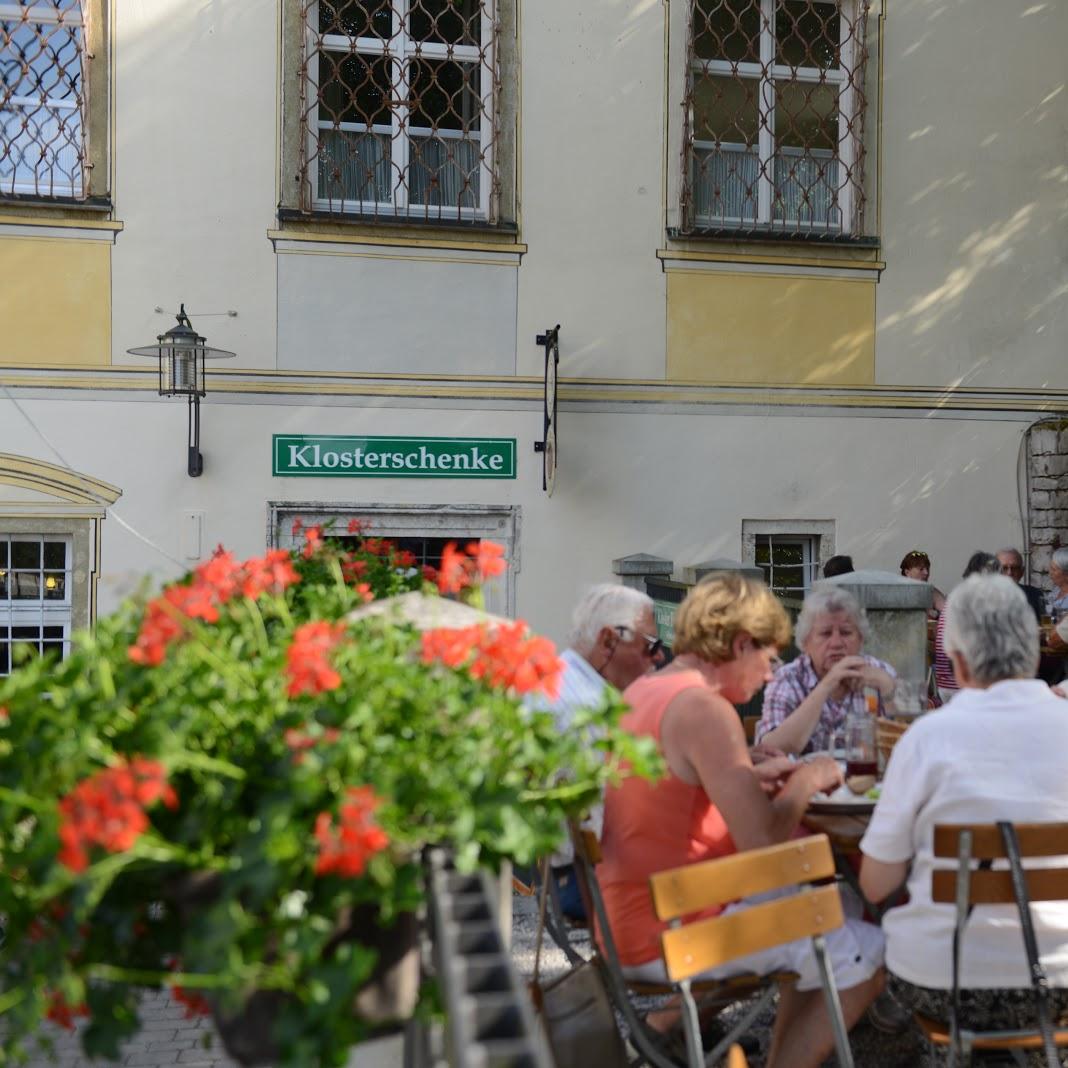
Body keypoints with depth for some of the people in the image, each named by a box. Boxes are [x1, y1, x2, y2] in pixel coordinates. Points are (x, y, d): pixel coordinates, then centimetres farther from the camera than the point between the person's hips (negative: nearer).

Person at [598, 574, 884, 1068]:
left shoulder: (641, 692, 8)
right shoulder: (704, 708, -20)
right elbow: (762, 843, -23)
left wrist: (751, 777, 7)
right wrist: (806, 781, -6)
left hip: (637, 913, 9)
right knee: (865, 954, -3)